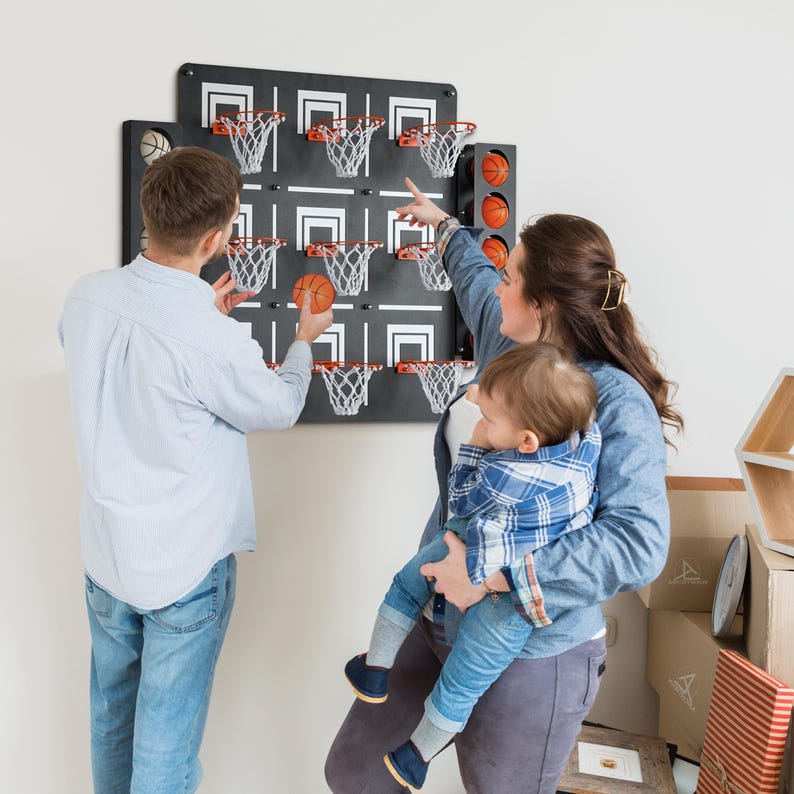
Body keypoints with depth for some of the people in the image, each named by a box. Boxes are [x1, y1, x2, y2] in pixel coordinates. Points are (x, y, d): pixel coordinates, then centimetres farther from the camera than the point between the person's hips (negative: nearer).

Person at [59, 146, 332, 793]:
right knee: (167, 738, 16)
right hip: (185, 569, -6)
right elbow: (279, 407, -10)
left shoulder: (86, 296, -10)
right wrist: (305, 340, 7)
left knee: (112, 707, 28)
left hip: (105, 553, 7)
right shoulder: (215, 343, -30)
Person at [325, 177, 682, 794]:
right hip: (437, 622, 7)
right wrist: (444, 225, 40)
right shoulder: (506, 342, 1)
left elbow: (638, 544, -29)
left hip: (530, 660, -7)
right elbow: (477, 279, 24)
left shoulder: (619, 405, -21)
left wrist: (499, 572, -31)